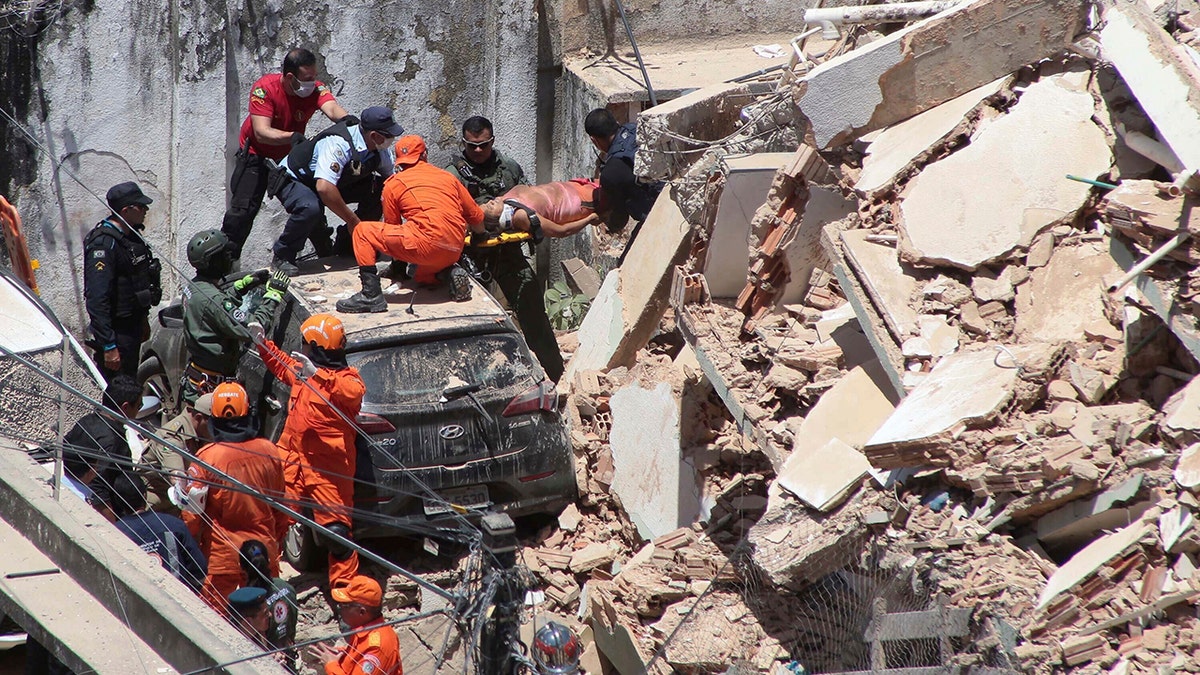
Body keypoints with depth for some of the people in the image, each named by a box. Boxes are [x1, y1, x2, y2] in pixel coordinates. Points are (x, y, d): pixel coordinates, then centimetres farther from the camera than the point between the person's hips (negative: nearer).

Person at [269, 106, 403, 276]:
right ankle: (282, 257, -16)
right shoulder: (338, 144, -37)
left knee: (380, 189, -10)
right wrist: (352, 220, -36)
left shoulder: (381, 149, -12)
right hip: (293, 180, -7)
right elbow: (324, 188, -47)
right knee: (311, 208, -40)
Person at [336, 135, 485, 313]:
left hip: (426, 242, -6)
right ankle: (449, 274, 4)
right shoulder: (448, 177, 23)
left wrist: (398, 266, 36)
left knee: (363, 232, 6)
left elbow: (392, 226, 19)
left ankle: (371, 295, -7)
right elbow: (476, 217, 26)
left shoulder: (393, 183, 12)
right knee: (422, 276, 37)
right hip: (454, 253, 6)